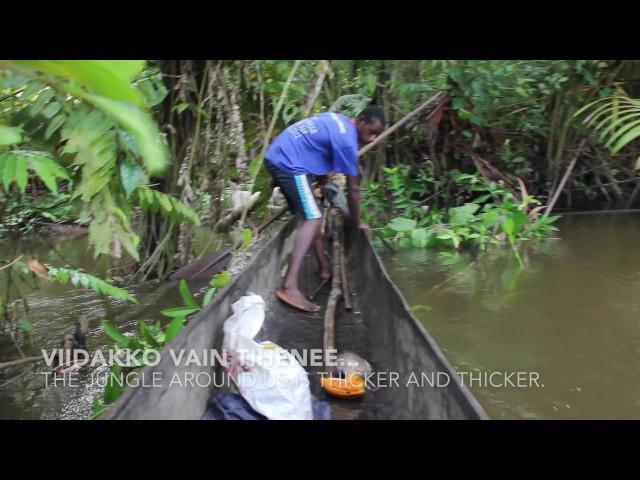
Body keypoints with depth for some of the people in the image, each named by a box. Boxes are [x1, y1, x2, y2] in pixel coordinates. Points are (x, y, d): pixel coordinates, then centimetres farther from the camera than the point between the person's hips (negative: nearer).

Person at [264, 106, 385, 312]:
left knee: (312, 215, 18)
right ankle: (289, 286, -28)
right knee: (313, 218, -17)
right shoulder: (346, 140, -14)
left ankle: (324, 266, 29)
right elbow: (353, 188, -6)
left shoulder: (339, 120, 14)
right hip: (289, 163, -11)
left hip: (278, 156, 11)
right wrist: (358, 222, 6)